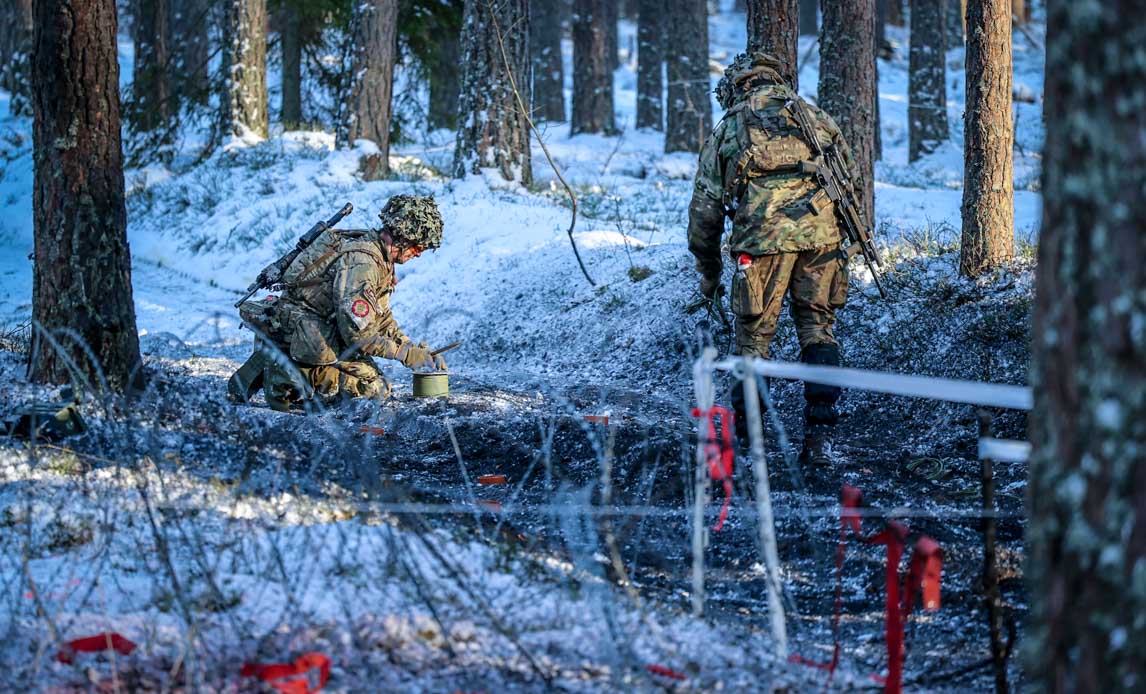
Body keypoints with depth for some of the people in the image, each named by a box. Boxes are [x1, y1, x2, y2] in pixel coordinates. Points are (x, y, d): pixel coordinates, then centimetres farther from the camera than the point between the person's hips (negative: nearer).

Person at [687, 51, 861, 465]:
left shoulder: (727, 130, 18)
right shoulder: (814, 116, 23)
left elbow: (705, 209, 17)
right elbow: (852, 178, 20)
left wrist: (709, 273, 26)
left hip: (761, 236, -2)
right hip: (822, 231, 2)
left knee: (753, 336, 9)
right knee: (818, 330, 10)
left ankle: (745, 441, 12)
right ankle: (819, 436, 2)